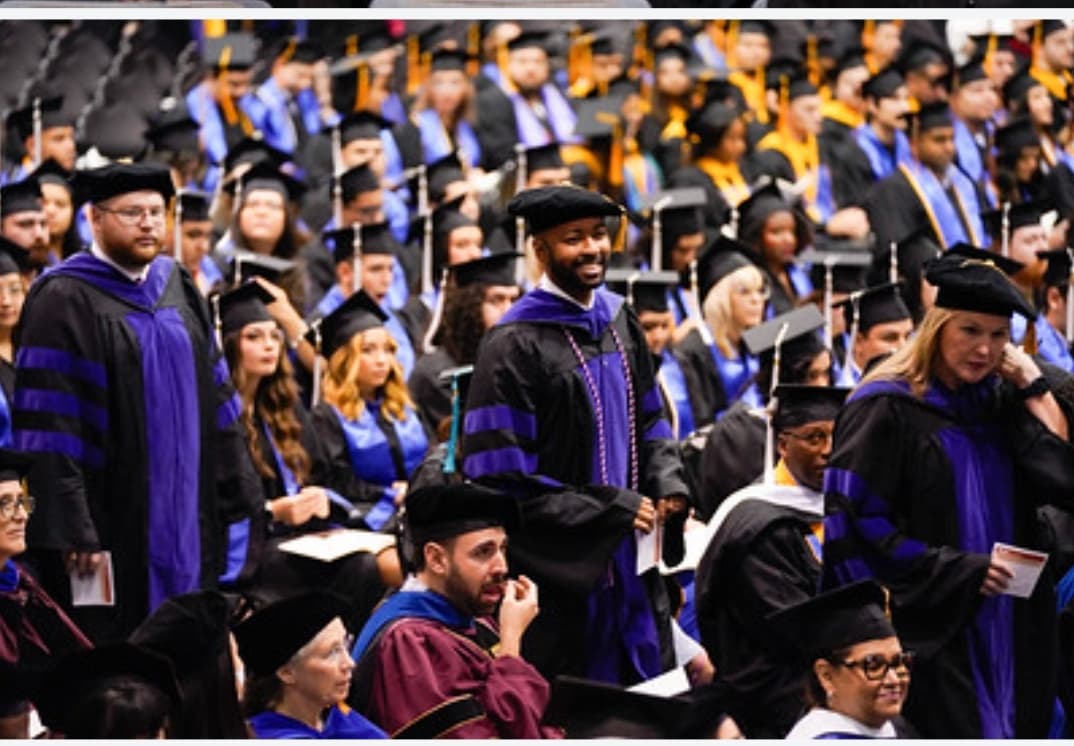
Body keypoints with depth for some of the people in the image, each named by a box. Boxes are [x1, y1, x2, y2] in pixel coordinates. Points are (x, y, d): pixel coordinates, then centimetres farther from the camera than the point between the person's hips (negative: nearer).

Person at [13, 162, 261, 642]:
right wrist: (73, 533, -21)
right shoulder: (63, 301, -10)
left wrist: (235, 494, 9)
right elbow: (47, 427, -15)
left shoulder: (177, 288, 12)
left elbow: (215, 399, 16)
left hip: (187, 523, 7)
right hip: (109, 527, -7)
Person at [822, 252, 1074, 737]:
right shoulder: (887, 409, -7)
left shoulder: (1003, 403, 12)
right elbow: (854, 520, -14)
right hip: (925, 637, -6)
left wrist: (1033, 389, -1)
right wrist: (957, 572, -15)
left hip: (1005, 638, 6)